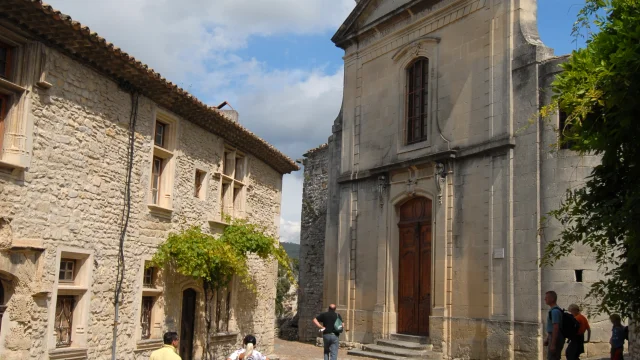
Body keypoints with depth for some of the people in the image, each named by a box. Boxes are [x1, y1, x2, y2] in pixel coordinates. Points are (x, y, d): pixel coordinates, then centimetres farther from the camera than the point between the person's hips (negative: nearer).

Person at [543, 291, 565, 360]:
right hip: (555, 338, 10)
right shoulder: (554, 310, 15)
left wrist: (553, 344, -24)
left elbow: (556, 328, -23)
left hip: (556, 339, -10)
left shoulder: (555, 311, -19)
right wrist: (547, 339, 21)